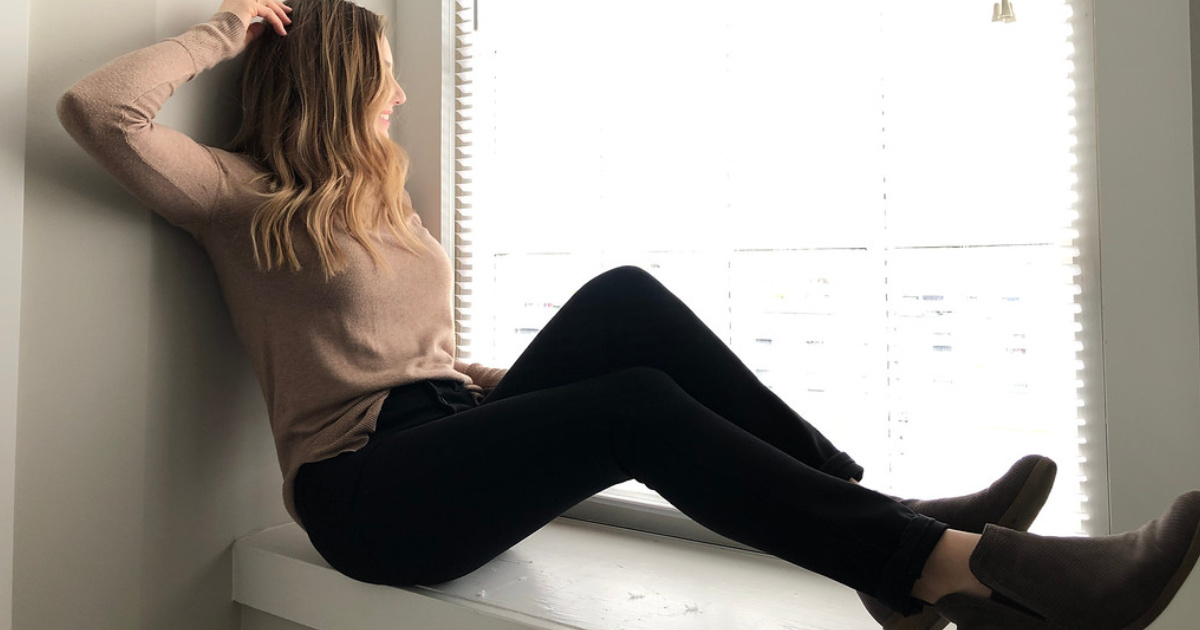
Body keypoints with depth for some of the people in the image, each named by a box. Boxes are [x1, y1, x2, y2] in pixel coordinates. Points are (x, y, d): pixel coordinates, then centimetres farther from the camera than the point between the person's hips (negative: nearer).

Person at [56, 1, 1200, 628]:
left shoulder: (377, 203, 21)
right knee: (642, 408, -31)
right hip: (364, 491, -6)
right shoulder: (246, 202, 3)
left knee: (625, 301, -19)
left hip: (443, 435, 6)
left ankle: (888, 523, -20)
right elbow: (95, 108, -10)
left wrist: (530, 377, 7)